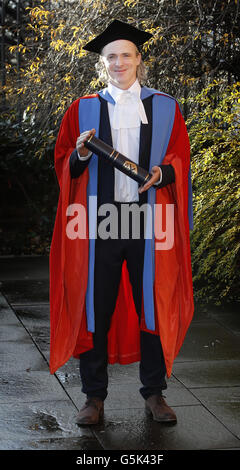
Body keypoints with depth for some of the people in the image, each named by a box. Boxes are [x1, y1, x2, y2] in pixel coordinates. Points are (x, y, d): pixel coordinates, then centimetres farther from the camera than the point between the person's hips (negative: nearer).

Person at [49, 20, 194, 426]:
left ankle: (154, 393, 16)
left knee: (153, 305, 3)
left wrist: (161, 173, -11)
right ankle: (94, 397, 11)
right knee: (95, 306, 0)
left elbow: (181, 161, 9)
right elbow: (63, 163, 9)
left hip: (149, 219, 0)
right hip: (99, 219, 0)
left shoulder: (164, 108, 11)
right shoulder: (83, 109, 11)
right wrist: (81, 155, -12)